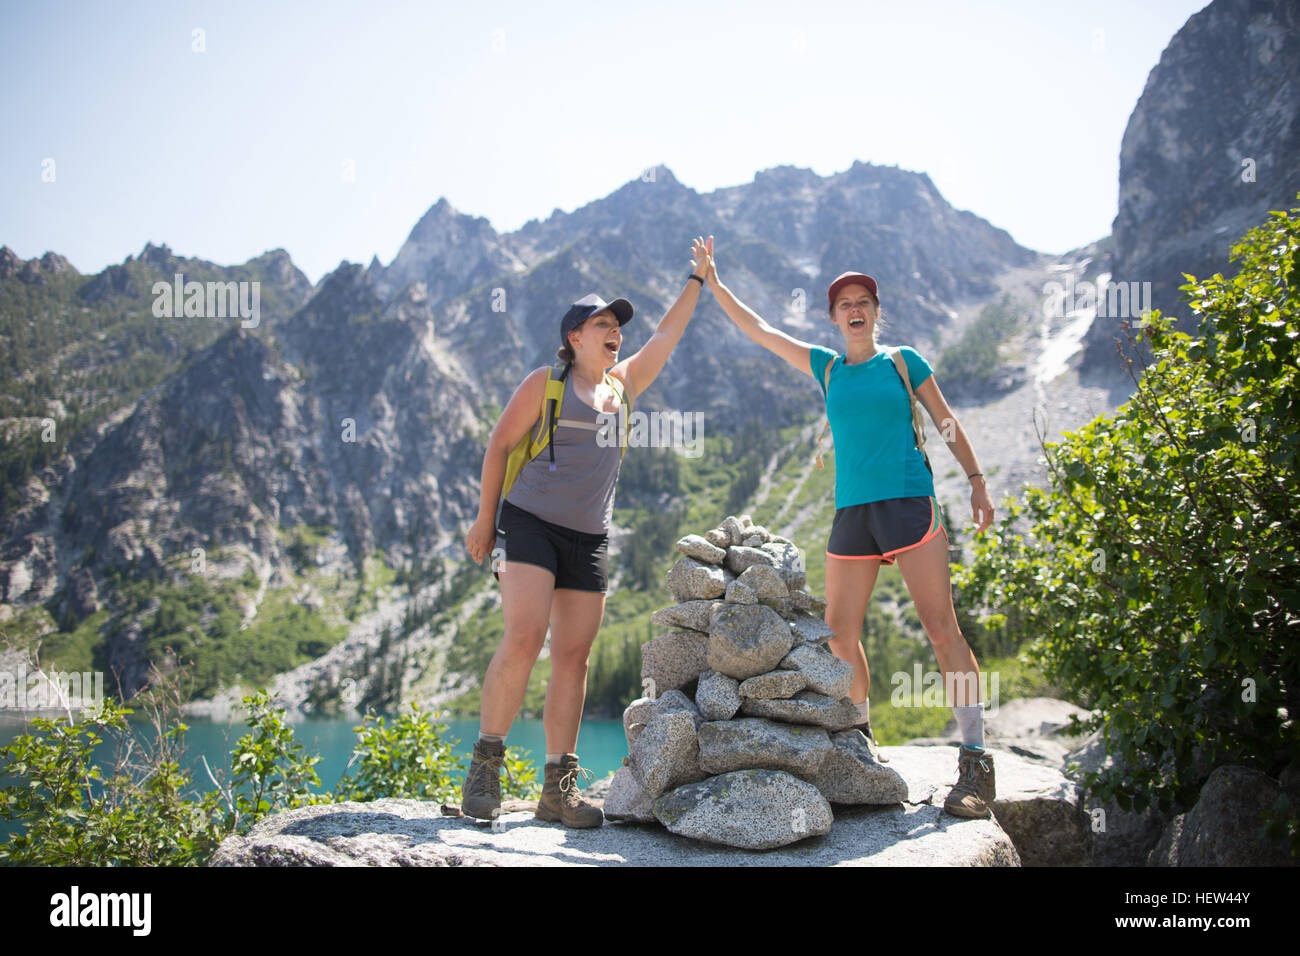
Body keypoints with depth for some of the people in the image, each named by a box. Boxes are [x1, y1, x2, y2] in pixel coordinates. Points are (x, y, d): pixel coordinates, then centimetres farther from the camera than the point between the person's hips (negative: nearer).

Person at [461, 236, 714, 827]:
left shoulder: (623, 384, 17)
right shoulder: (545, 382, 3)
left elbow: (668, 334, 24)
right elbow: (500, 444, 2)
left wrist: (698, 278, 26)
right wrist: (485, 518, -3)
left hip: (589, 540, 5)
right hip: (530, 523, -5)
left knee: (573, 657, 0)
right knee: (523, 639, -20)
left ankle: (558, 788, 3)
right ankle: (484, 766, -9)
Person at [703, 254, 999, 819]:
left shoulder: (904, 362, 7)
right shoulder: (826, 368, 16)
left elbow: (947, 423, 12)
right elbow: (758, 330, 20)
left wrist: (976, 484, 7)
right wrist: (713, 284, 19)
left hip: (908, 501, -4)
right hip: (851, 511, 5)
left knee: (941, 626, -11)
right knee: (840, 631, 4)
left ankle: (975, 762, -12)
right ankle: (860, 743, 22)